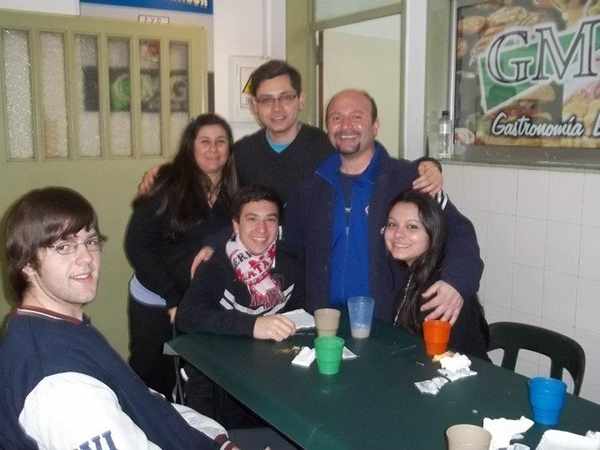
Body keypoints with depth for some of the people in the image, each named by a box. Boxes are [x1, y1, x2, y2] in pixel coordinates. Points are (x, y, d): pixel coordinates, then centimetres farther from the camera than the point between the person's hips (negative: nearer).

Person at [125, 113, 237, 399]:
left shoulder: (234, 191, 1)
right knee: (150, 377, 7)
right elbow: (137, 246, -12)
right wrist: (173, 300, -14)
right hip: (155, 302, -3)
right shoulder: (169, 186, -10)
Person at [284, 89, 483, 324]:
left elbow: (458, 232, -7)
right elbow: (293, 253, 15)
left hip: (389, 326, 0)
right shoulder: (310, 185, 7)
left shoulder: (408, 179, -3)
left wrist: (456, 281, -26)